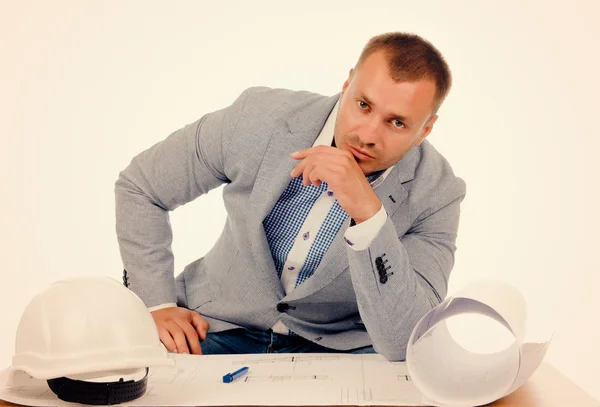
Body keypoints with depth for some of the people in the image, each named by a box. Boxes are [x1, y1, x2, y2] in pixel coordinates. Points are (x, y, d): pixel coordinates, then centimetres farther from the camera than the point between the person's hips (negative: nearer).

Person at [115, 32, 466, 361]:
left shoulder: (437, 194, -18)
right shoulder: (260, 118, -16)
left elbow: (404, 344, -28)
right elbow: (139, 186, -2)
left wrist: (369, 213, -39)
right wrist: (158, 304, -8)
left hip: (339, 347, 1)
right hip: (218, 330, 0)